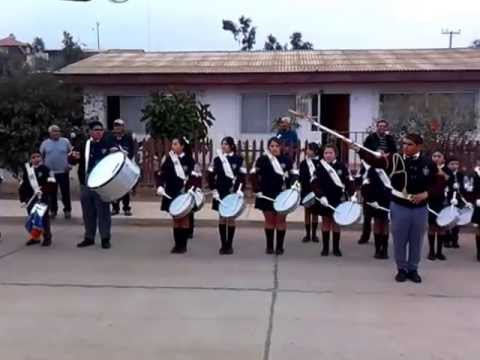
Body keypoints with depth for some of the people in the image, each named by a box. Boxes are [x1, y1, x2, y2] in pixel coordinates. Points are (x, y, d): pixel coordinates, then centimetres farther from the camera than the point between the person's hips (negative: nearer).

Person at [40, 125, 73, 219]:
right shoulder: (45, 143, 4)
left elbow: (71, 153, 10)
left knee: (65, 192, 2)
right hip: (50, 172, 1)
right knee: (52, 193, 8)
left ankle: (67, 210, 13)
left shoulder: (65, 141, 3)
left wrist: (69, 164, 0)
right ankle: (53, 210, 20)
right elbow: (40, 156, 12)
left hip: (63, 172, -1)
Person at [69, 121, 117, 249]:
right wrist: (74, 157, -15)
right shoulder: (83, 145, 8)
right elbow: (71, 161, 8)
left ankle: (105, 238, 9)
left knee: (103, 212, 1)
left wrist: (116, 152, -24)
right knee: (88, 213, 12)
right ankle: (89, 237, 23)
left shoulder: (108, 144, -1)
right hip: (86, 184, 4)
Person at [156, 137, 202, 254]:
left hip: (185, 194, -3)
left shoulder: (188, 159, -5)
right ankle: (177, 244, 15)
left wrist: (190, 189, -19)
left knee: (184, 219, 4)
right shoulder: (168, 159, 6)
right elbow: (161, 174, 6)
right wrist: (160, 186, -8)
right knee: (176, 219, 9)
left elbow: (195, 176, -8)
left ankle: (183, 245, 11)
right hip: (171, 194, 4)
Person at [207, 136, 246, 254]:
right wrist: (213, 189, -4)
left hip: (233, 193, -2)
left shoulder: (238, 159, -1)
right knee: (222, 218, 4)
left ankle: (229, 245, 10)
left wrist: (239, 190, -14)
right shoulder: (217, 159, 5)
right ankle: (223, 245, 11)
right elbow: (211, 175, 5)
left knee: (231, 218, 2)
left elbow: (242, 176, -5)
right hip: (220, 193, 2)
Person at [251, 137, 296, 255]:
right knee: (269, 220, 7)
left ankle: (279, 246, 12)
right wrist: (257, 190, -8)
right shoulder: (262, 159, -2)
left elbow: (292, 176, 7)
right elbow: (254, 175, -3)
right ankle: (269, 246, 16)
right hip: (267, 194, 0)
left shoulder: (286, 160, 2)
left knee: (281, 220, 3)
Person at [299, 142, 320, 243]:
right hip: (307, 190, 1)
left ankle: (314, 234, 17)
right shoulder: (303, 163, 2)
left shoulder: (320, 163, -2)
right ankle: (307, 234, 14)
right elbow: (301, 178, -3)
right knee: (307, 212, 7)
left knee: (315, 212, 8)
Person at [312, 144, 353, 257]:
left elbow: (349, 182, -1)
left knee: (336, 222, 6)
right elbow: (315, 183, -9)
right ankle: (325, 247, 15)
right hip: (324, 200, 0)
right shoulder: (319, 167, -4)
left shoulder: (341, 166, -2)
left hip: (338, 199, 0)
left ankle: (336, 248, 14)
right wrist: (321, 196, -20)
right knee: (325, 222, 8)